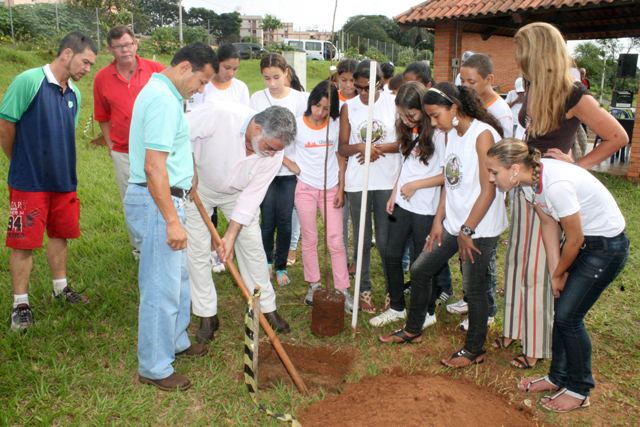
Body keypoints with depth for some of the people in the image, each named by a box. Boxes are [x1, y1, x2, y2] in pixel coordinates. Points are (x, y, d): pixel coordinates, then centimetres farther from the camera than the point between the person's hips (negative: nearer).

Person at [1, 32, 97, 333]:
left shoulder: (74, 94, 8)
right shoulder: (28, 81, -14)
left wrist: (61, 166, 14)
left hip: (63, 181, 7)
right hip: (29, 182, -6)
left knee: (59, 234, 17)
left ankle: (60, 288, 33)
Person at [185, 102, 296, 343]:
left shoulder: (274, 155, -25)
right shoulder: (218, 114, -36)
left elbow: (251, 196, -20)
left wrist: (231, 236, -21)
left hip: (237, 193, 2)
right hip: (198, 186, -2)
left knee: (252, 246, 2)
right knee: (197, 251, 0)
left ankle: (267, 307, 18)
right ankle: (207, 316, 15)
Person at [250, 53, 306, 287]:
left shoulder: (299, 99, -1)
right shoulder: (257, 99, -1)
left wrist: (298, 165, -10)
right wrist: (287, 160, -12)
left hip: (291, 171, 0)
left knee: (285, 221, 3)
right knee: (268, 221, 5)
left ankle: (281, 266, 22)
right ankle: (267, 261, 29)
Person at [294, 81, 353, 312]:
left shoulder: (336, 125, -1)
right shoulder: (297, 125, -6)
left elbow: (341, 157, 5)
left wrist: (341, 189, 2)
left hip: (331, 189, 1)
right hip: (306, 188, -1)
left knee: (336, 242, 1)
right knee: (309, 240, 9)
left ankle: (343, 290, 10)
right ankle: (314, 285, 24)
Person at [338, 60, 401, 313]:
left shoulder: (393, 103, 1)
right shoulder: (348, 107, 5)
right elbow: (343, 148, 3)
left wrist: (380, 148, -14)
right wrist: (360, 147, -17)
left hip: (387, 181, -1)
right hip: (357, 182, 1)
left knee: (386, 240, 4)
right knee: (361, 240, 8)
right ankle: (364, 290, 22)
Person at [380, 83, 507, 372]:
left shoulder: (483, 135, -17)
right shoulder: (450, 134, 8)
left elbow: (488, 190, -19)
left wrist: (466, 231, -16)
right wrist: (438, 221, 7)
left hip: (481, 228, -8)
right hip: (454, 223, 8)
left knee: (473, 287, 4)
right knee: (420, 270, 11)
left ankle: (474, 350, 25)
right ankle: (413, 331, 30)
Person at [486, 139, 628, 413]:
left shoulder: (556, 184, -34)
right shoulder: (529, 178, -9)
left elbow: (575, 239, -21)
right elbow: (548, 224, 1)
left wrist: (559, 274, -4)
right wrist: (554, 271, -1)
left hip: (607, 246, -7)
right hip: (583, 239, 8)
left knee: (568, 316, -3)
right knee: (561, 311, 11)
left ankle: (579, 391, 17)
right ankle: (558, 377, 30)